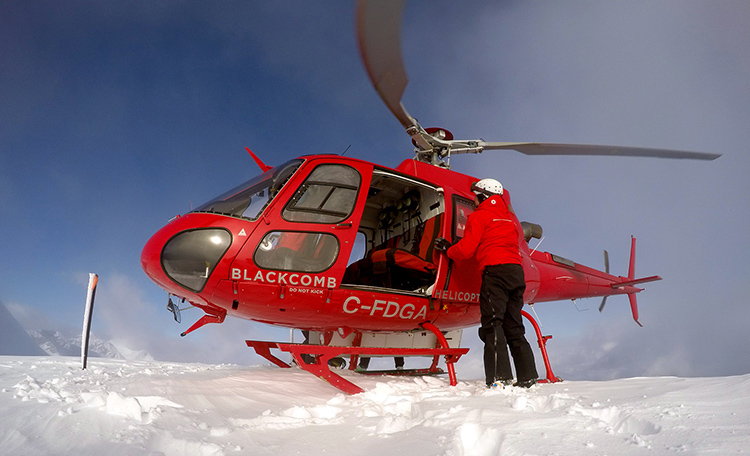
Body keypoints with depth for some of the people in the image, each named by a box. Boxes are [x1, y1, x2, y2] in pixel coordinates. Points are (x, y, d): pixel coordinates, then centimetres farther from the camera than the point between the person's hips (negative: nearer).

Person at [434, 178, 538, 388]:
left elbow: (466, 249, -3)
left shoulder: (479, 215, 4)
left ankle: (499, 377, -20)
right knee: (513, 326, 11)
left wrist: (448, 249, 16)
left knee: (492, 324, -11)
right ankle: (528, 376, 9)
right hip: (517, 271, 8)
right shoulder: (509, 216, 26)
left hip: (495, 270, -7)